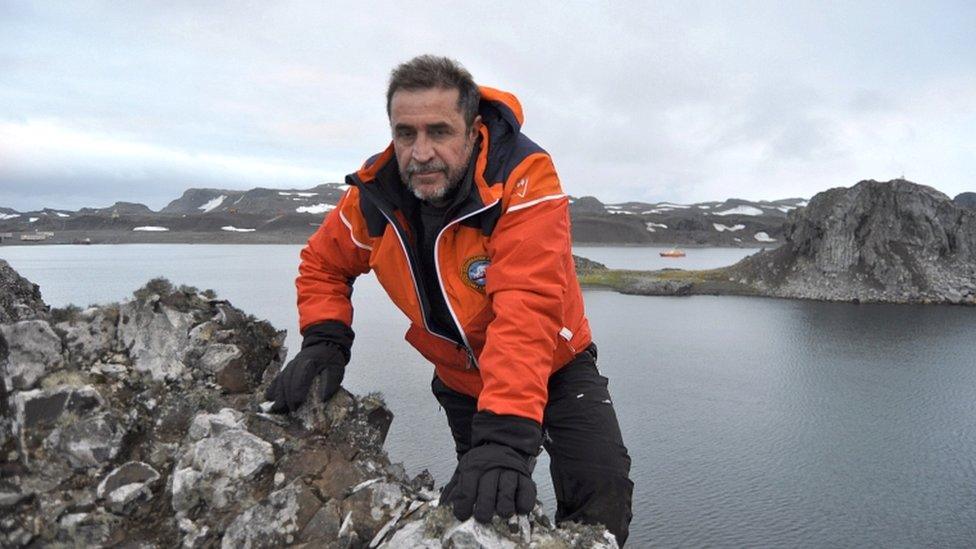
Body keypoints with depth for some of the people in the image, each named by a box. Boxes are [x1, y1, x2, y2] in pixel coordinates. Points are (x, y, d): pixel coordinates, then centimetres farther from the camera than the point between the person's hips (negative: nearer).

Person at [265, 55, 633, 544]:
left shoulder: (524, 177, -31)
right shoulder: (375, 192, -16)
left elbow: (526, 308, -41)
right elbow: (323, 265, 2)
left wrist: (504, 434, -49)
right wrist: (324, 344, -15)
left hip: (553, 367, -3)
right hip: (461, 379, 4)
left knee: (603, 485, -18)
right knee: (484, 501, 16)